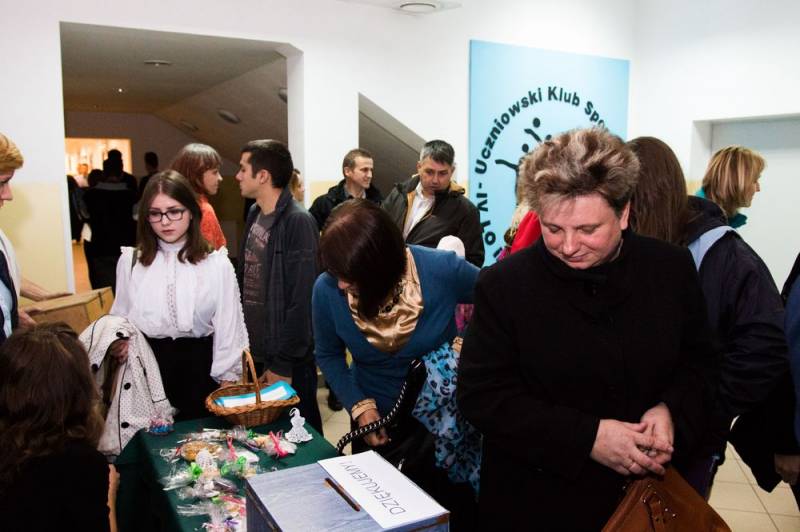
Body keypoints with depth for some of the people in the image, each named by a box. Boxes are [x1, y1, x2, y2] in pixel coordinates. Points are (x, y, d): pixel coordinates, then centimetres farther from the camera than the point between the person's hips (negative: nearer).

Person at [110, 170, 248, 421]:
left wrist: (226, 382, -1)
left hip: (199, 367, -1)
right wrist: (118, 343, -10)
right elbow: (120, 315, 10)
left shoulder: (216, 264, -6)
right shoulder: (131, 260, 1)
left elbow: (227, 326, -3)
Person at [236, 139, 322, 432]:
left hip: (287, 362, -7)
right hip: (254, 352, 8)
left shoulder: (298, 222, -18)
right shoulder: (255, 213, 7)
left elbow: (301, 300, -21)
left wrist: (284, 364, -18)